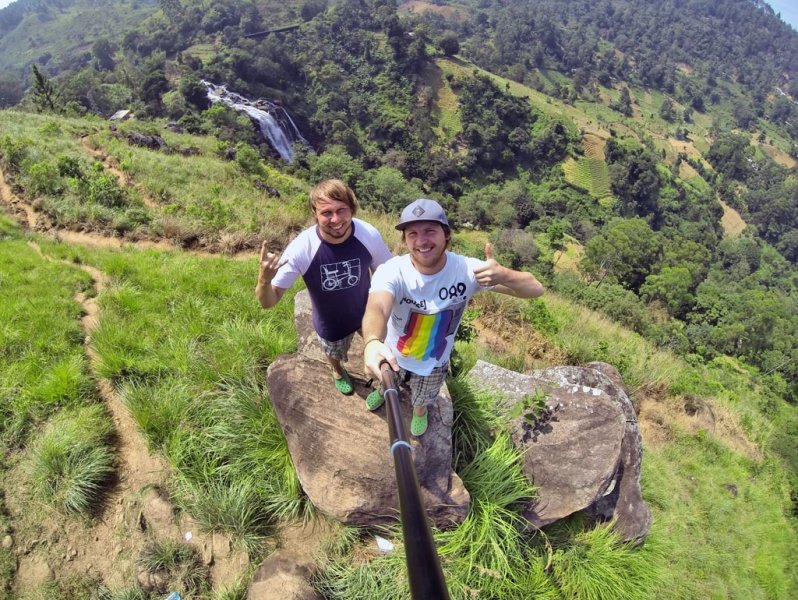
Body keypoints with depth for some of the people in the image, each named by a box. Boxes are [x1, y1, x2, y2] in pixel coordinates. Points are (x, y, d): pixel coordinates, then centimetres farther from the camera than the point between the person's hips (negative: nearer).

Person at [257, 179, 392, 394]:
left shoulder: (369, 235, -32)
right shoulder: (301, 248, -36)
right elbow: (269, 302, -31)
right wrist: (264, 280, -54)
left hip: (368, 311, 1)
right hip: (331, 322, -1)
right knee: (334, 354, 31)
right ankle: (338, 372, 69)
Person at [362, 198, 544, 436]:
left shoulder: (466, 270, -30)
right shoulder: (391, 271, -35)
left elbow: (535, 289, -30)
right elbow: (377, 309, -55)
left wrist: (503, 275, -53)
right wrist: (373, 343, -78)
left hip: (434, 363, 1)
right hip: (393, 355, 0)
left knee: (424, 397, 32)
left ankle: (420, 409, 69)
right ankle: (384, 390, 71)